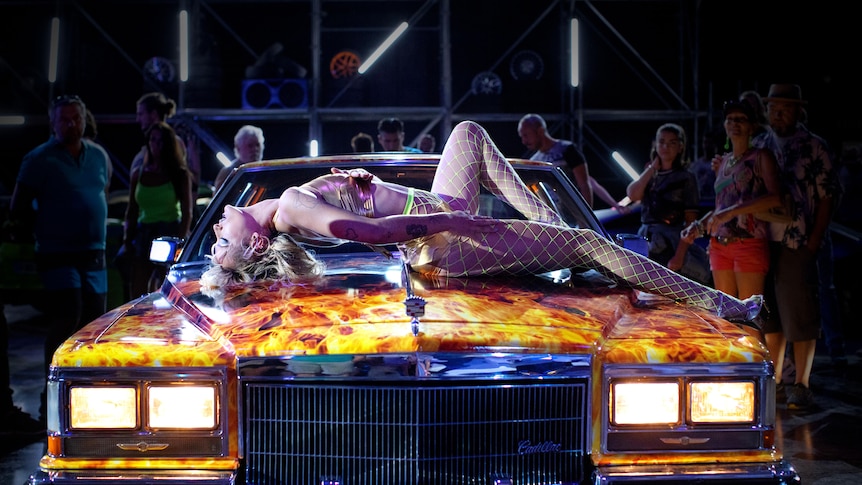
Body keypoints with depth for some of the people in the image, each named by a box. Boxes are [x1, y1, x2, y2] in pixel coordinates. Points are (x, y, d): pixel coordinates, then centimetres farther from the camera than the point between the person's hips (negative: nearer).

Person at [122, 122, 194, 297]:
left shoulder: (180, 175, 5)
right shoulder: (139, 174, 14)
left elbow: (187, 212, 1)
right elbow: (131, 212, 16)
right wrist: (127, 240, 3)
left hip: (170, 232, -4)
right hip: (143, 234, 4)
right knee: (137, 292, -4)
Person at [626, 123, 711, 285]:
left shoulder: (685, 178, 2)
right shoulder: (648, 174, 18)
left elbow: (690, 220, -4)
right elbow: (633, 194, -3)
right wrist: (652, 168, 1)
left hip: (673, 242, -5)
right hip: (646, 240, 5)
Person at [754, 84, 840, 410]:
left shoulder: (814, 148, -1)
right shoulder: (759, 146, 13)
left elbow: (825, 199, -3)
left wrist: (814, 242, -10)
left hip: (798, 245, -5)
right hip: (762, 244, 5)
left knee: (800, 315, -3)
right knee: (770, 315, 10)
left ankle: (801, 385, 3)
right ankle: (774, 381, 19)